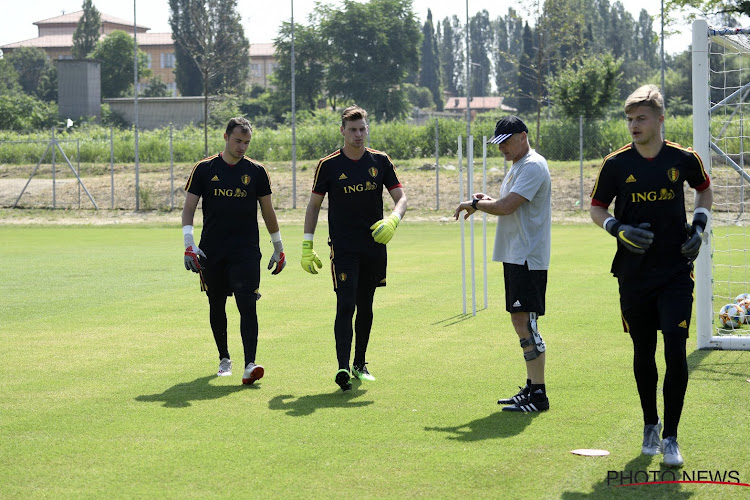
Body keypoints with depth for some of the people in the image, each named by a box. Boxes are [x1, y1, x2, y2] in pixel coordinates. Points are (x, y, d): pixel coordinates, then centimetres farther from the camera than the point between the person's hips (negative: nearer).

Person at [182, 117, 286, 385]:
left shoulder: (256, 171, 5)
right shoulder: (204, 169, 3)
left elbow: (268, 211, 13)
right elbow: (188, 208, 4)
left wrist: (278, 248, 15)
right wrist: (189, 244, -8)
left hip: (246, 251, -1)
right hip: (211, 251, 1)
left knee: (247, 305, -14)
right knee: (216, 305, 10)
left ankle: (250, 365, -20)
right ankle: (224, 358, 29)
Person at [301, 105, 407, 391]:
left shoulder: (380, 161, 4)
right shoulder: (328, 165, -2)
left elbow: (401, 198, 4)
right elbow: (314, 205, 6)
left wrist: (393, 220, -18)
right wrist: (307, 245, 0)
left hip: (374, 247, 3)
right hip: (343, 248, -3)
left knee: (365, 307, 12)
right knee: (346, 306, -15)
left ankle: (360, 364, 25)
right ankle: (343, 368, -21)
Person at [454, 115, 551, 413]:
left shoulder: (533, 166, -14)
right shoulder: (517, 166, 19)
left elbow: (506, 207, -21)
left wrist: (473, 203, -7)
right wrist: (485, 201, 8)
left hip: (528, 258, -11)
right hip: (514, 255, 11)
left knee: (525, 322, -13)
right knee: (519, 322, 13)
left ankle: (538, 396, -11)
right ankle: (531, 387, 21)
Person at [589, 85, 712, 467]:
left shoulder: (684, 159, -2)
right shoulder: (616, 164, -4)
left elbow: (704, 189, 18)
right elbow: (596, 209, 6)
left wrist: (699, 225, 2)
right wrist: (619, 230, -13)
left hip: (676, 273, -1)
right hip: (634, 274, 1)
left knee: (675, 352, -10)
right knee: (643, 353, 10)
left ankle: (670, 437, 0)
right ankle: (650, 426, 30)